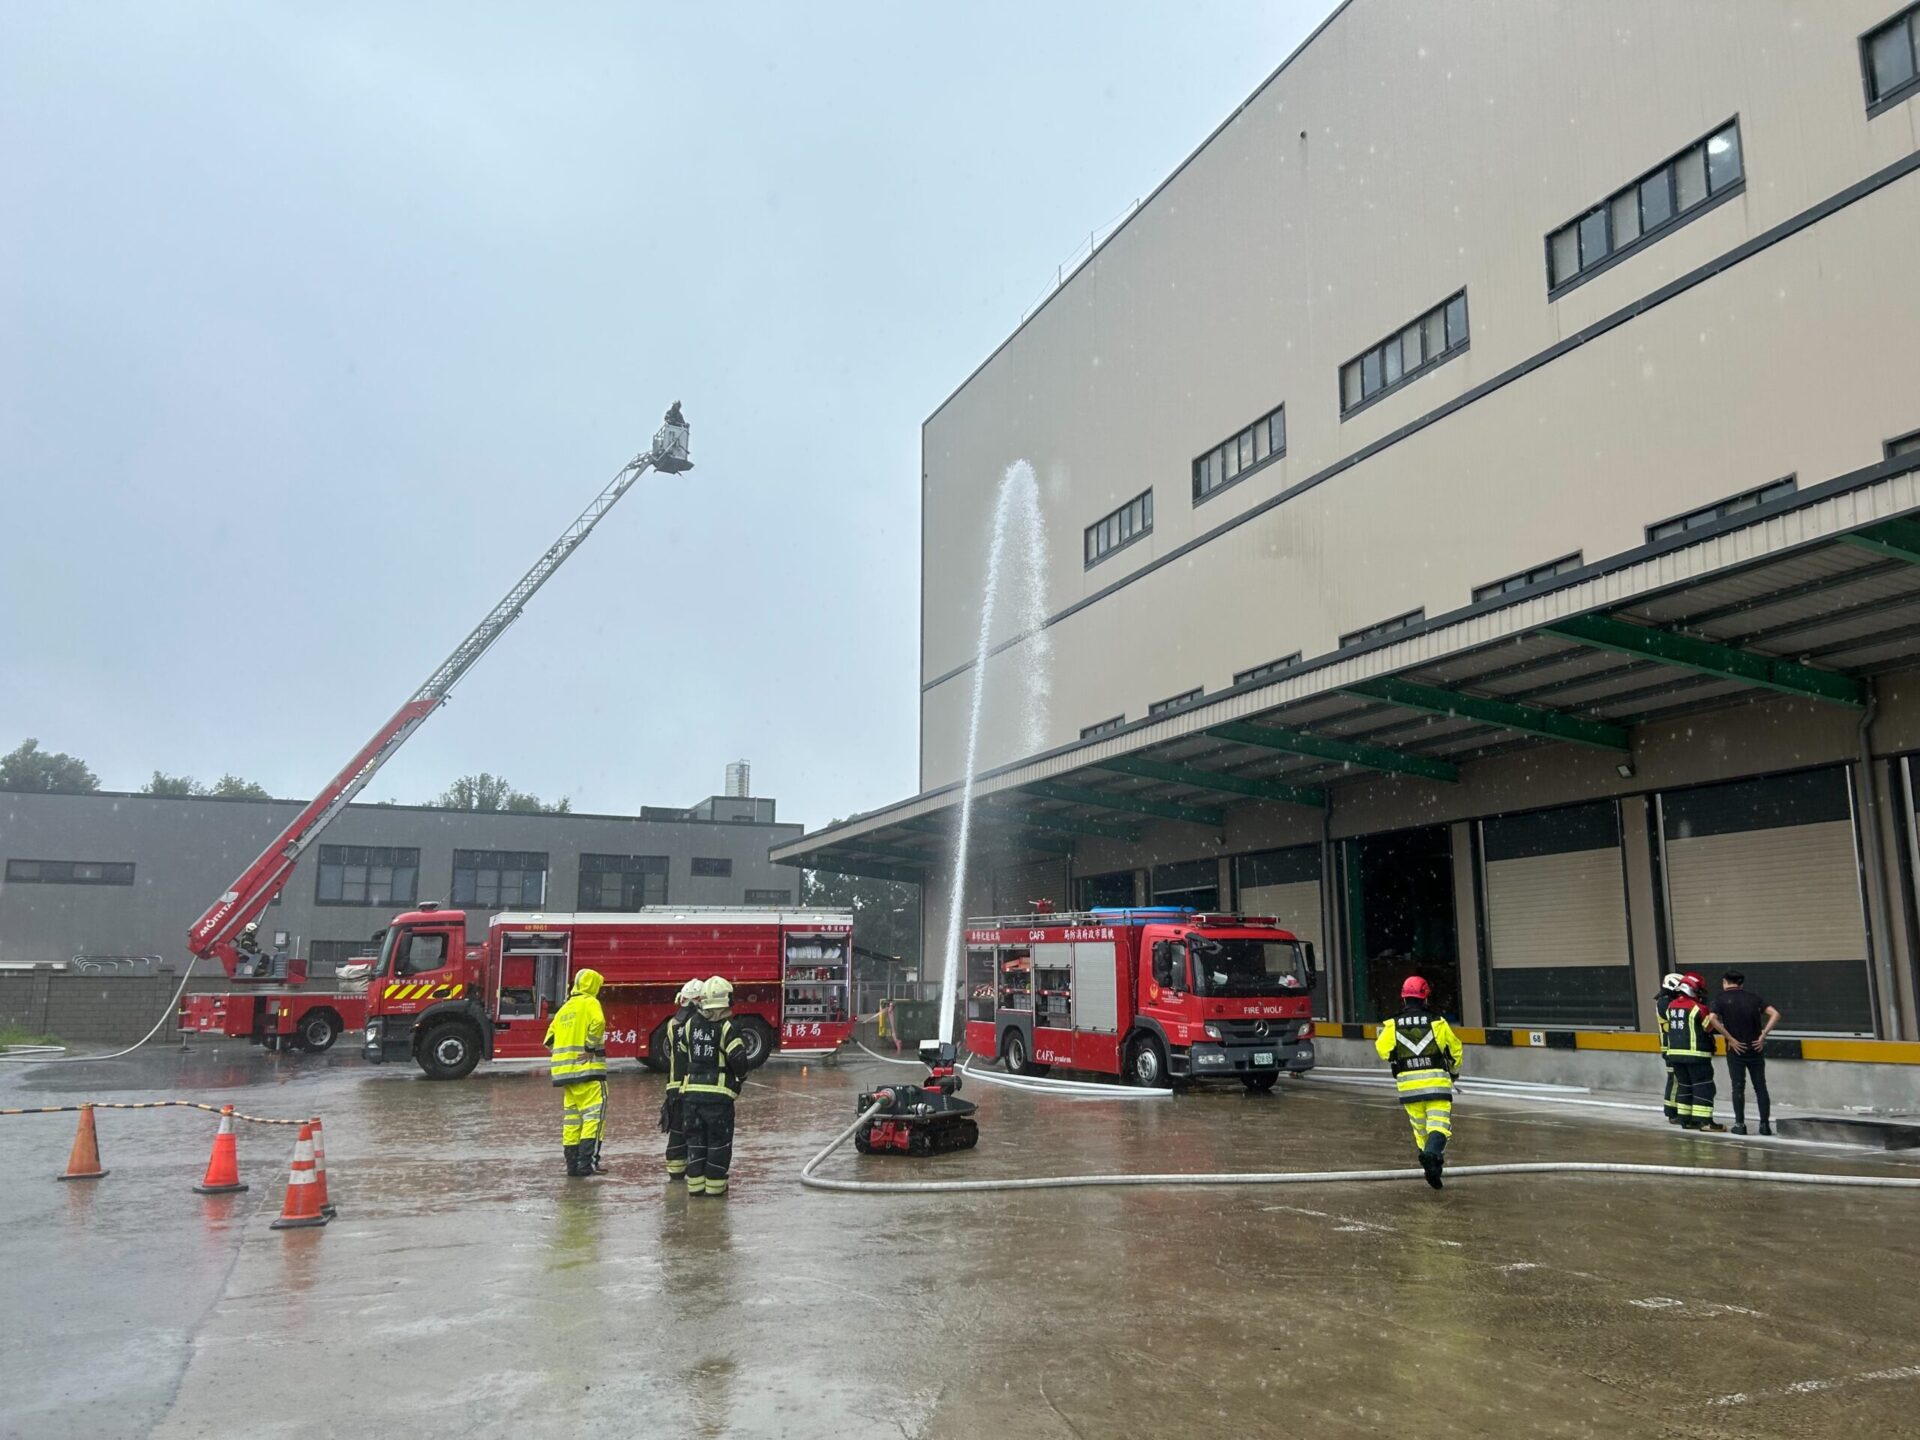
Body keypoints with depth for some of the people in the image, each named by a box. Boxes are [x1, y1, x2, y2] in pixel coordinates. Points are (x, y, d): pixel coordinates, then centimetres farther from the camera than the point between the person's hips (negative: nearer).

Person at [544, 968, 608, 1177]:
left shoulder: (565, 1007, 20)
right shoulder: (590, 1003, -4)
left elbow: (551, 1036, 20)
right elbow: (597, 1022, -23)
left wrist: (564, 1054, 16)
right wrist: (592, 1048, -15)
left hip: (567, 1070, 8)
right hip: (587, 1068, -8)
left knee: (572, 1114, 11)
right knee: (594, 1111, -8)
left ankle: (573, 1163, 13)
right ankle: (588, 1161, -17)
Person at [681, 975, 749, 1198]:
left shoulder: (691, 1024, 6)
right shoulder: (728, 1027, -11)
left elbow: (682, 1052, 14)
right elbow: (737, 1058, -18)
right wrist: (741, 1076, 2)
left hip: (691, 1091, 5)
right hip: (718, 1093, -5)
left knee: (696, 1138, 13)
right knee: (719, 1140, 6)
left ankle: (695, 1184, 15)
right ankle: (714, 1185, 8)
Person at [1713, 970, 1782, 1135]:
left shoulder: (1721, 998, -1)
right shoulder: (1753, 997, 7)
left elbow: (1712, 1019, -17)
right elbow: (1775, 1014, -2)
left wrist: (1731, 1039, -11)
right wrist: (1762, 1036, -3)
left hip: (1736, 1049, -2)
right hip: (1755, 1048, 2)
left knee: (1738, 1087, 5)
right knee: (1760, 1087, 10)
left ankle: (1740, 1124, 5)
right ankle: (1765, 1124, 9)